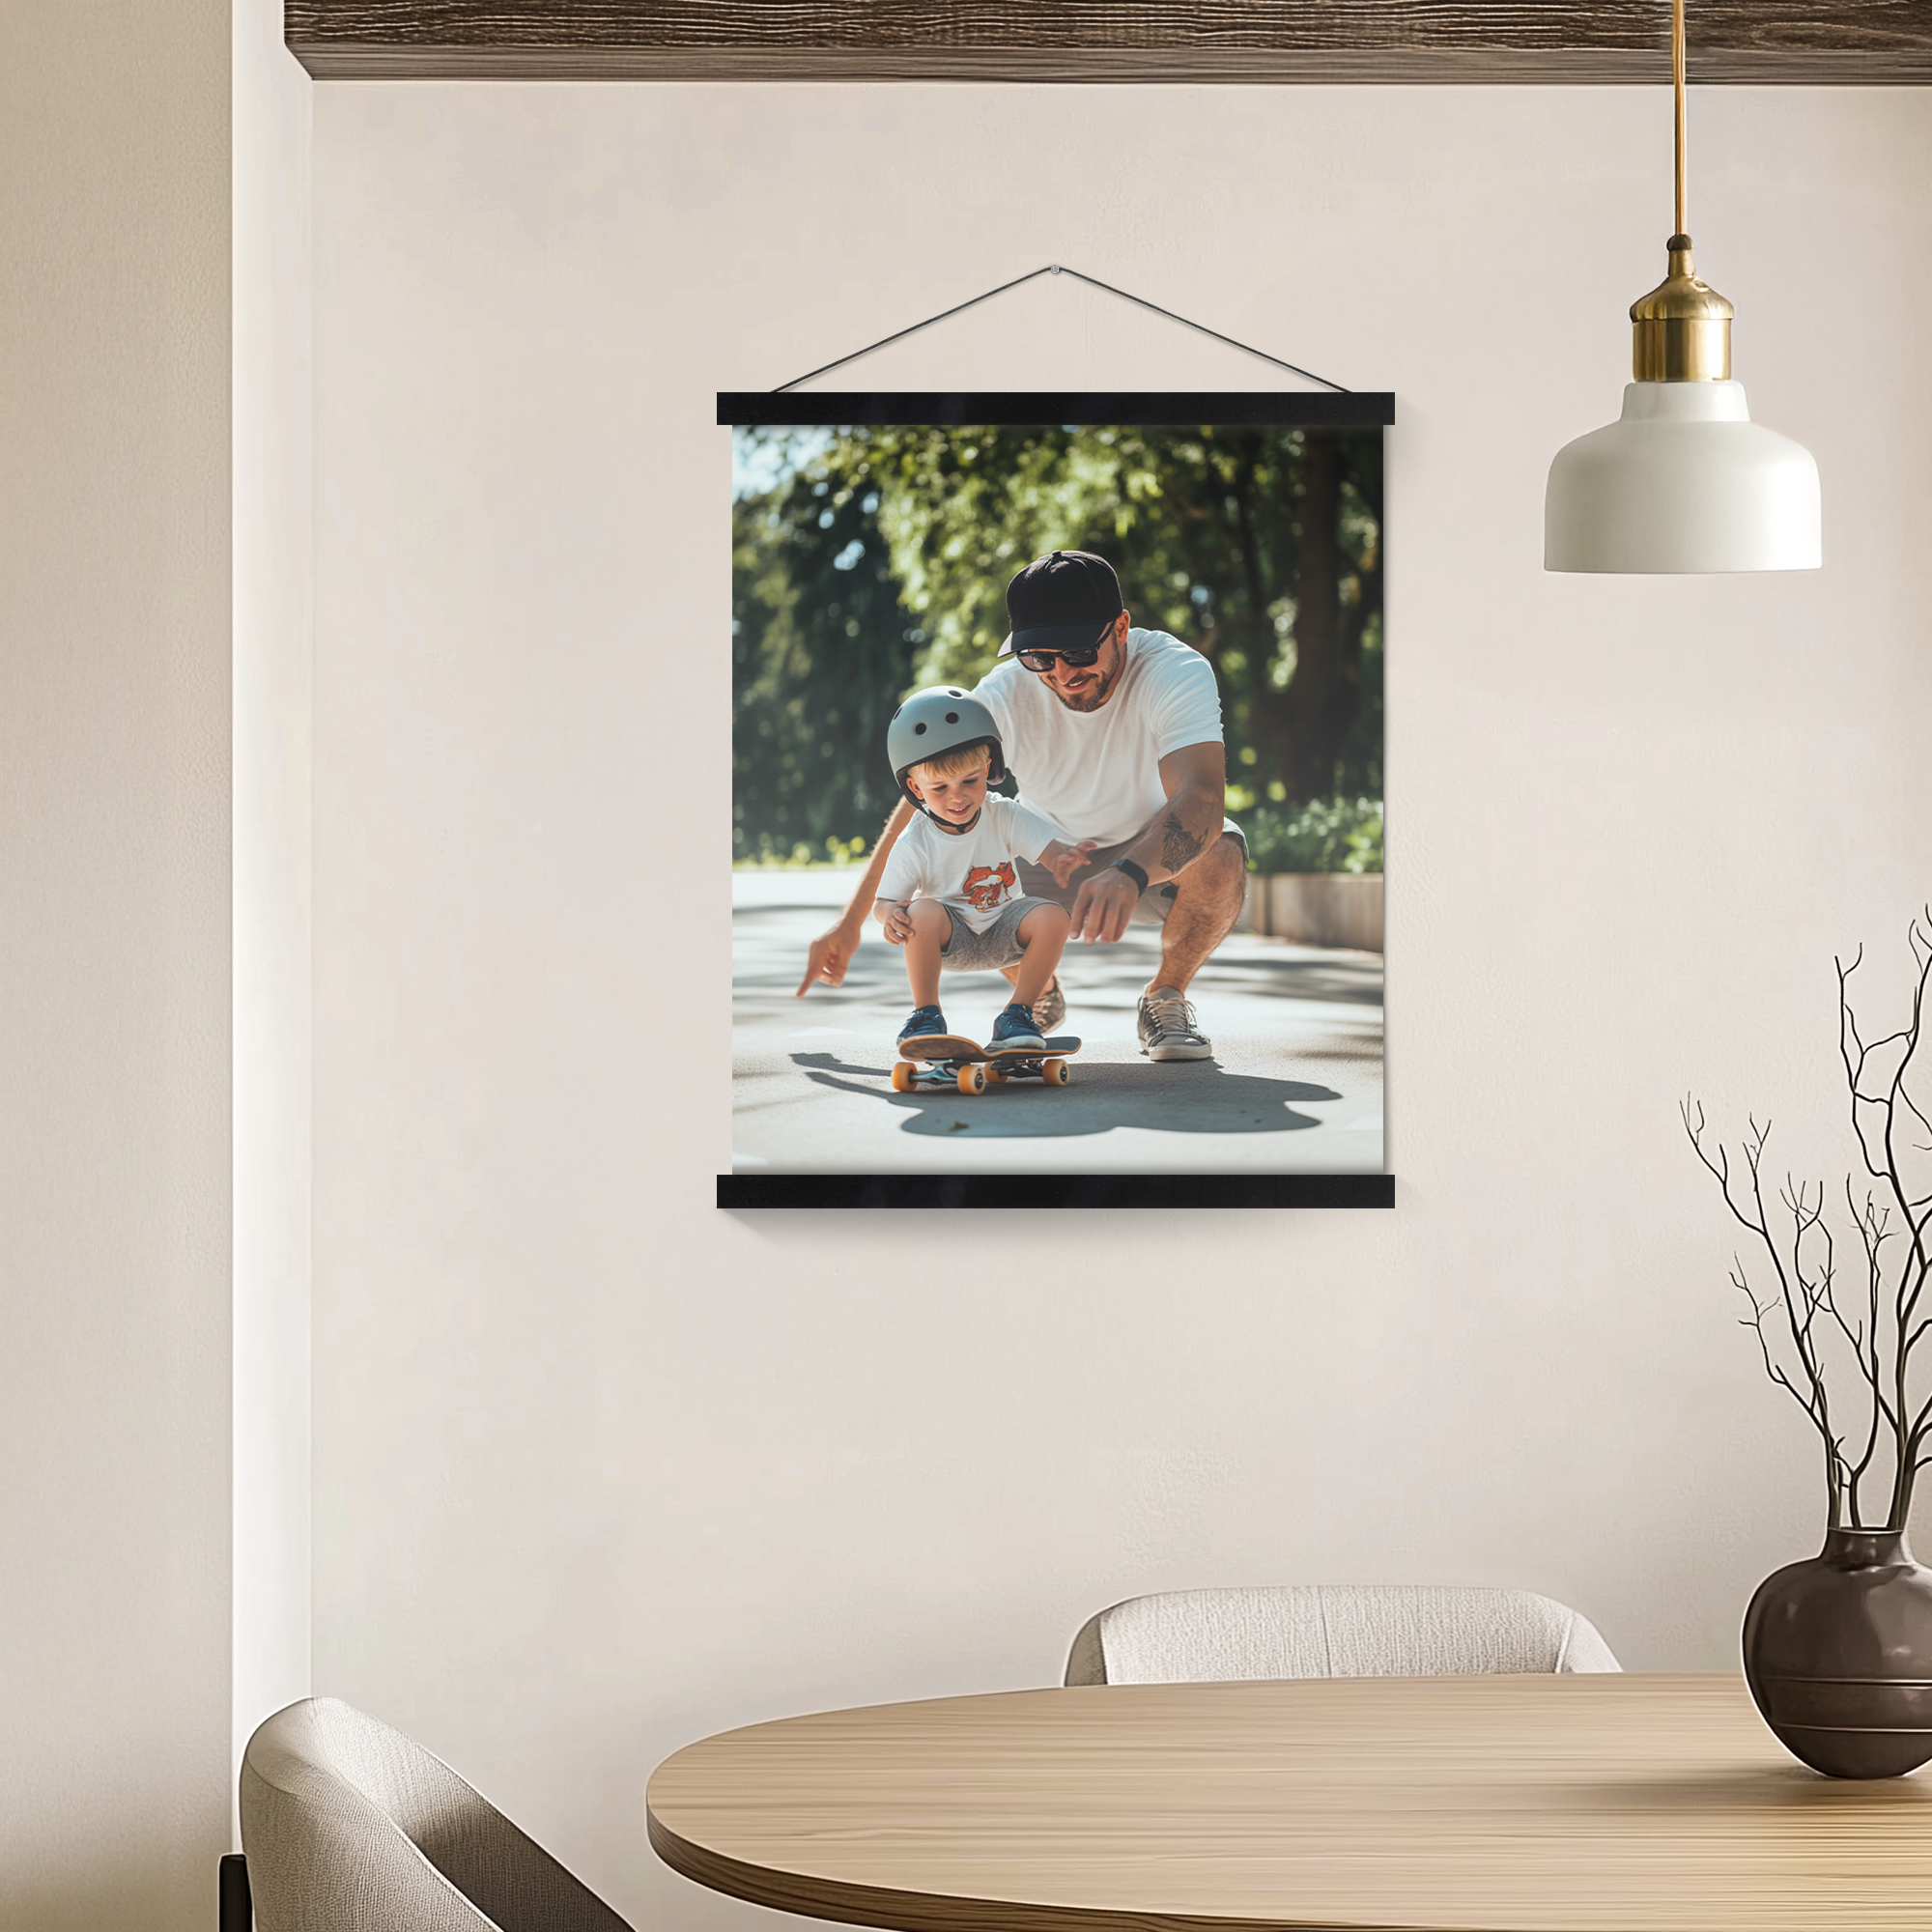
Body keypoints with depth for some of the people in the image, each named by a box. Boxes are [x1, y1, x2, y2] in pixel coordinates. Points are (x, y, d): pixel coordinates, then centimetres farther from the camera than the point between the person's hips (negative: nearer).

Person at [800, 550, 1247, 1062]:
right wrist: (851, 922, -19)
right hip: (1055, 858, 2)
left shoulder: (1177, 671, -30)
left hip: (1156, 860, -2)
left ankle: (1165, 997, -5)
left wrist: (1128, 875, -66)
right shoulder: (1006, 695, -21)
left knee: (1220, 855, -37)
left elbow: (1202, 796, -46)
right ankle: (1040, 995, 8)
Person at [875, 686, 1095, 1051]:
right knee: (923, 912, -35)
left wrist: (1062, 860, -45)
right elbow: (883, 901, -9)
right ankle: (926, 1015, -16)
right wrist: (889, 914, -35)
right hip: (951, 939, -2)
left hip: (1004, 932, 2)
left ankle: (1017, 1015, -11)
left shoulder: (1007, 818, -10)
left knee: (1053, 917, -27)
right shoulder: (915, 844, -15)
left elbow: (1050, 850, -19)